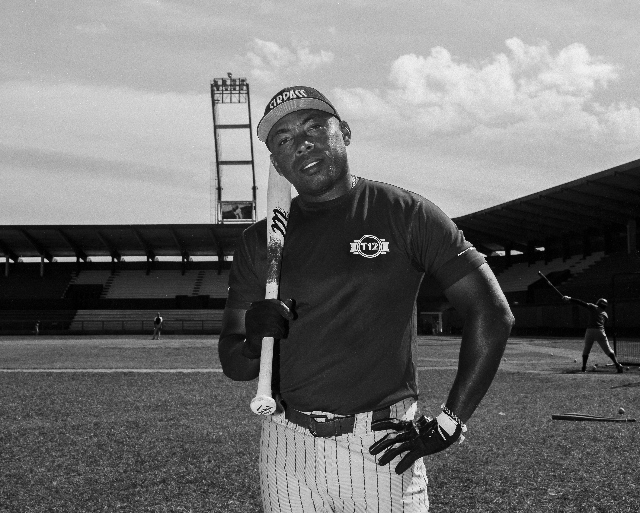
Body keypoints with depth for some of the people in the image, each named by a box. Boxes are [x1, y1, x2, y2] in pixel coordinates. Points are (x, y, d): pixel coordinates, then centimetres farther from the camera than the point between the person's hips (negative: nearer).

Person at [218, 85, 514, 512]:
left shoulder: (407, 215, -3)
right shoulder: (260, 242, 7)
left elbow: (493, 315, -5)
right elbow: (233, 365, 9)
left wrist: (448, 425, -8)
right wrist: (255, 343, -15)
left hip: (382, 446, -3)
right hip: (286, 446, 3)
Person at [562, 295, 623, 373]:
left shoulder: (593, 307, 13)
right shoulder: (605, 314, 22)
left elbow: (581, 303, 6)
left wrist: (569, 299, 6)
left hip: (590, 330, -1)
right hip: (600, 331, 1)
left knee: (586, 350, 15)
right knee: (608, 350, 3)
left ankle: (584, 367, 11)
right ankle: (617, 365, -8)